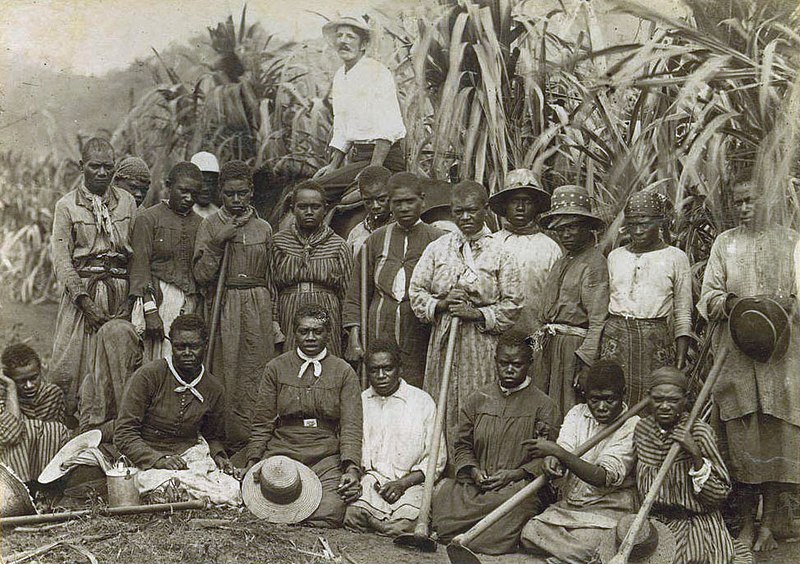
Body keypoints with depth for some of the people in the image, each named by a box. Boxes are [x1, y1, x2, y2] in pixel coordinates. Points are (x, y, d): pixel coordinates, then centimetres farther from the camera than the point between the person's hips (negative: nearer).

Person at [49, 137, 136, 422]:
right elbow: (61, 259, -3)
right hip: (81, 292, -2)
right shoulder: (67, 205, 3)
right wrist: (85, 301, -12)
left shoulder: (127, 202, 10)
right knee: (73, 360, -3)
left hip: (120, 292, 2)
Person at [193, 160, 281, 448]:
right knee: (226, 374, -4)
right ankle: (229, 441, 3)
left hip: (258, 308, 2)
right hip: (224, 308, -2)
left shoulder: (263, 228, 11)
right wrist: (218, 241, -14)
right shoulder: (210, 225, 4)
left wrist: (274, 319, 12)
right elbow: (201, 275, -4)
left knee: (256, 376, -2)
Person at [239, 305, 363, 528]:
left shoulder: (344, 373, 7)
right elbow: (262, 423, 9)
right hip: (281, 452, 1)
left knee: (327, 517, -23)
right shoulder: (277, 368, 9)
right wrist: (252, 462, -4)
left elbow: (351, 427, 0)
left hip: (327, 458, 0)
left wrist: (351, 468, -15)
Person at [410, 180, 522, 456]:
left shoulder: (500, 254, 1)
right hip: (444, 340, 2)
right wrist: (441, 304, -11)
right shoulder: (437, 249, 9)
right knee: (443, 409, 4)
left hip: (483, 344, -2)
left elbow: (513, 304, -1)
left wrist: (477, 313, -13)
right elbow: (416, 292, 7)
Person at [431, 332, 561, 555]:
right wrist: (472, 470, -5)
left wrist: (514, 474, -15)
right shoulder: (477, 399, 14)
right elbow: (462, 445, 16)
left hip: (520, 485, -2)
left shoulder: (544, 406, 4)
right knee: (442, 492, -29)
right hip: (476, 485, 2)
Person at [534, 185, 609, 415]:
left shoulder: (595, 263, -10)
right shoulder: (561, 262, 16)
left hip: (576, 346, -8)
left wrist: (586, 361, -21)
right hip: (551, 346, 8)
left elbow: (599, 321, -16)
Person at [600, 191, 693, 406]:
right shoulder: (615, 256, 13)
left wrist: (680, 365, -4)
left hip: (656, 340, -2)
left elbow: (683, 315, 4)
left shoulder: (675, 258, 5)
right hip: (615, 337, 2)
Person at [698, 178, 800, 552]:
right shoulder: (724, 243, 15)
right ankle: (747, 521, 6)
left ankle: (769, 521, 3)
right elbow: (709, 295, 10)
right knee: (741, 432, -1)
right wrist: (731, 303, -11)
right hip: (735, 350, 1)